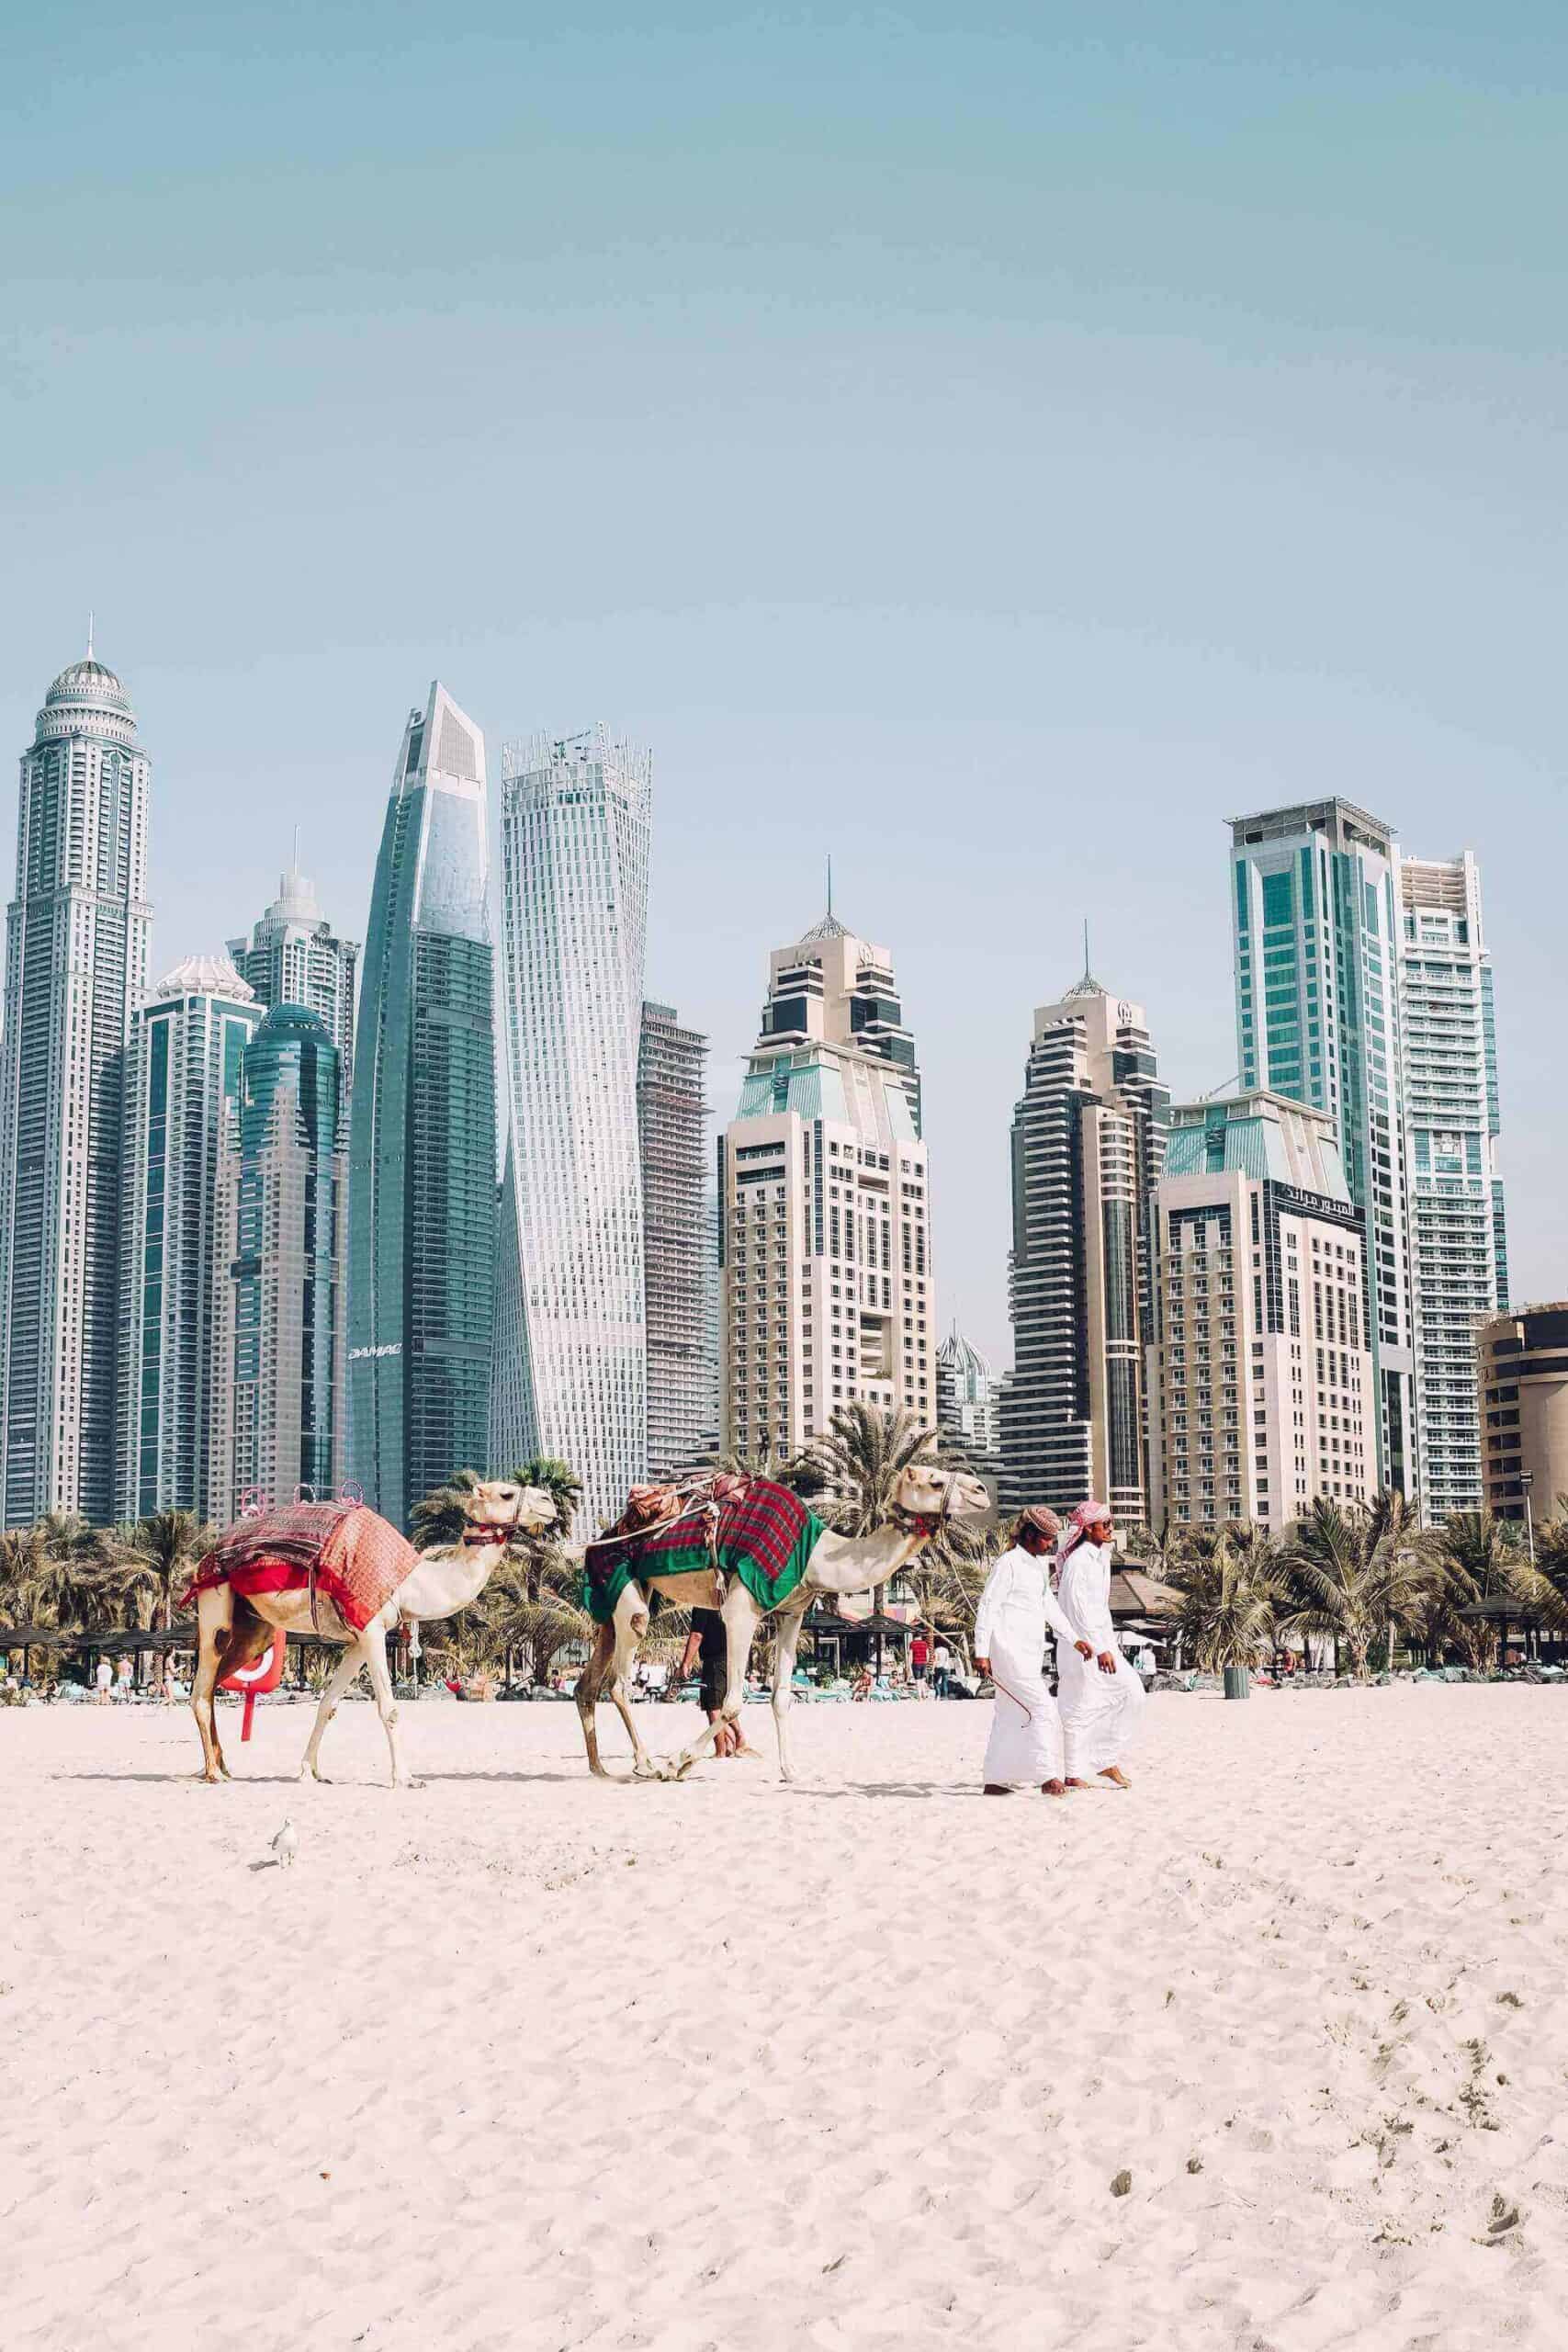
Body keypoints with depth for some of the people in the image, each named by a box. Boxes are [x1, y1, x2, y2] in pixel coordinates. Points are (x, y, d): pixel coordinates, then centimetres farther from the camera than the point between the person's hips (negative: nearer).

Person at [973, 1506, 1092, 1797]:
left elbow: (1049, 1606, 24)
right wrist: (981, 1652, -17)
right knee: (1042, 1708, -15)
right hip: (1010, 1649, -9)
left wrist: (1075, 1639, 18)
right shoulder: (1009, 1563, -10)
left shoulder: (1039, 1565, 18)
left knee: (1011, 1716, 10)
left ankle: (995, 1781, 14)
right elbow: (987, 1606, -12)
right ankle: (1047, 1778, -18)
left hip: (1030, 1652, 9)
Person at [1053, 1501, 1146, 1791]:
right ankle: (1074, 1775, 3)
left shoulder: (1100, 1557, 13)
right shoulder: (1078, 1561, -15)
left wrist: (1108, 1646, 18)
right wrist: (1101, 1649, -23)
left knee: (1132, 1693, 3)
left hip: (1101, 1642, 9)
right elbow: (1080, 1609, -21)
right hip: (1081, 1644, -9)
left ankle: (1107, 1762, 10)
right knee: (1081, 1707, -5)